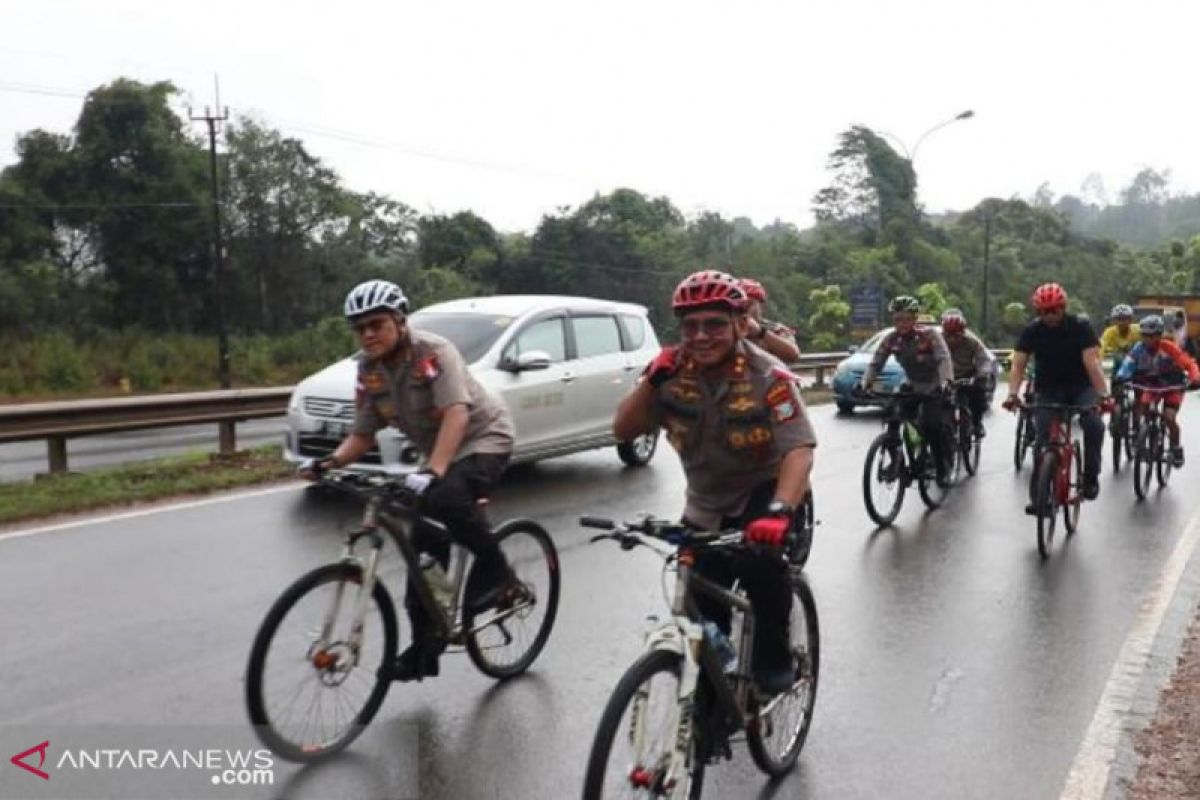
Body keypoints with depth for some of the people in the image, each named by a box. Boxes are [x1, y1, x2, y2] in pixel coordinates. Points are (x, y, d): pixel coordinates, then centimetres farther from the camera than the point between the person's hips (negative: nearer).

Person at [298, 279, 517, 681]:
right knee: (426, 543, 2)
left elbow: (456, 413, -37)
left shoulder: (433, 352, -25)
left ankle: (496, 573, -11)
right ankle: (425, 645, 14)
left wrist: (434, 472, -50)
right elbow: (363, 433, -2)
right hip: (437, 453, 7)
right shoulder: (368, 370, -5)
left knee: (448, 498, -35)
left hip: (484, 437, -7)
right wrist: (330, 462, -23)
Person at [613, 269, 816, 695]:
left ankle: (774, 660, -7)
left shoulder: (769, 377, -22)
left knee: (761, 563, -33)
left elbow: (799, 450, -33)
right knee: (706, 624, 7)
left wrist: (780, 511, -50)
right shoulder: (675, 374, -11)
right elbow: (623, 430, -10)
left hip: (764, 496, -4)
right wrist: (652, 379, -25)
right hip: (705, 509, 4)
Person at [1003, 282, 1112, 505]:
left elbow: (1092, 363, -25)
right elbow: (1018, 365, -17)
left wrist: (1103, 395, -39)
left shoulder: (1081, 327, -14)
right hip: (1049, 390, 2)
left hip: (1081, 387, -1)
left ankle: (1091, 477, -7)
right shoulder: (1032, 331, -9)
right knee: (1044, 438, -11)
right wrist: (1012, 394, -34)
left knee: (1094, 424, -27)